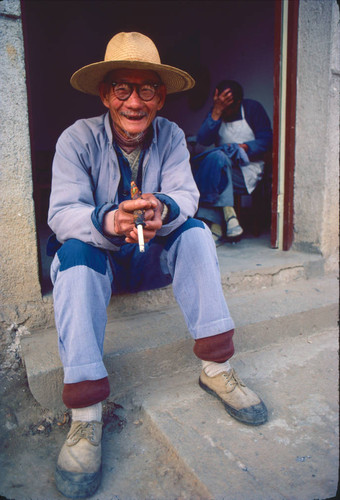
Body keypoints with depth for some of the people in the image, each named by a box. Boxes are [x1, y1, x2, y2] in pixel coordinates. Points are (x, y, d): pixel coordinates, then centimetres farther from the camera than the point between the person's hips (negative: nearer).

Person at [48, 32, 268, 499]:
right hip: (99, 260, -2)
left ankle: (216, 368, -20)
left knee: (195, 230, -22)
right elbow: (61, 213, -24)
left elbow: (186, 194, -17)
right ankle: (85, 414, -34)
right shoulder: (78, 138, -12)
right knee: (74, 252, -32)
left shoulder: (171, 135, -3)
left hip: (153, 257, 2)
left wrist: (164, 210, -42)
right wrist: (109, 223, -46)